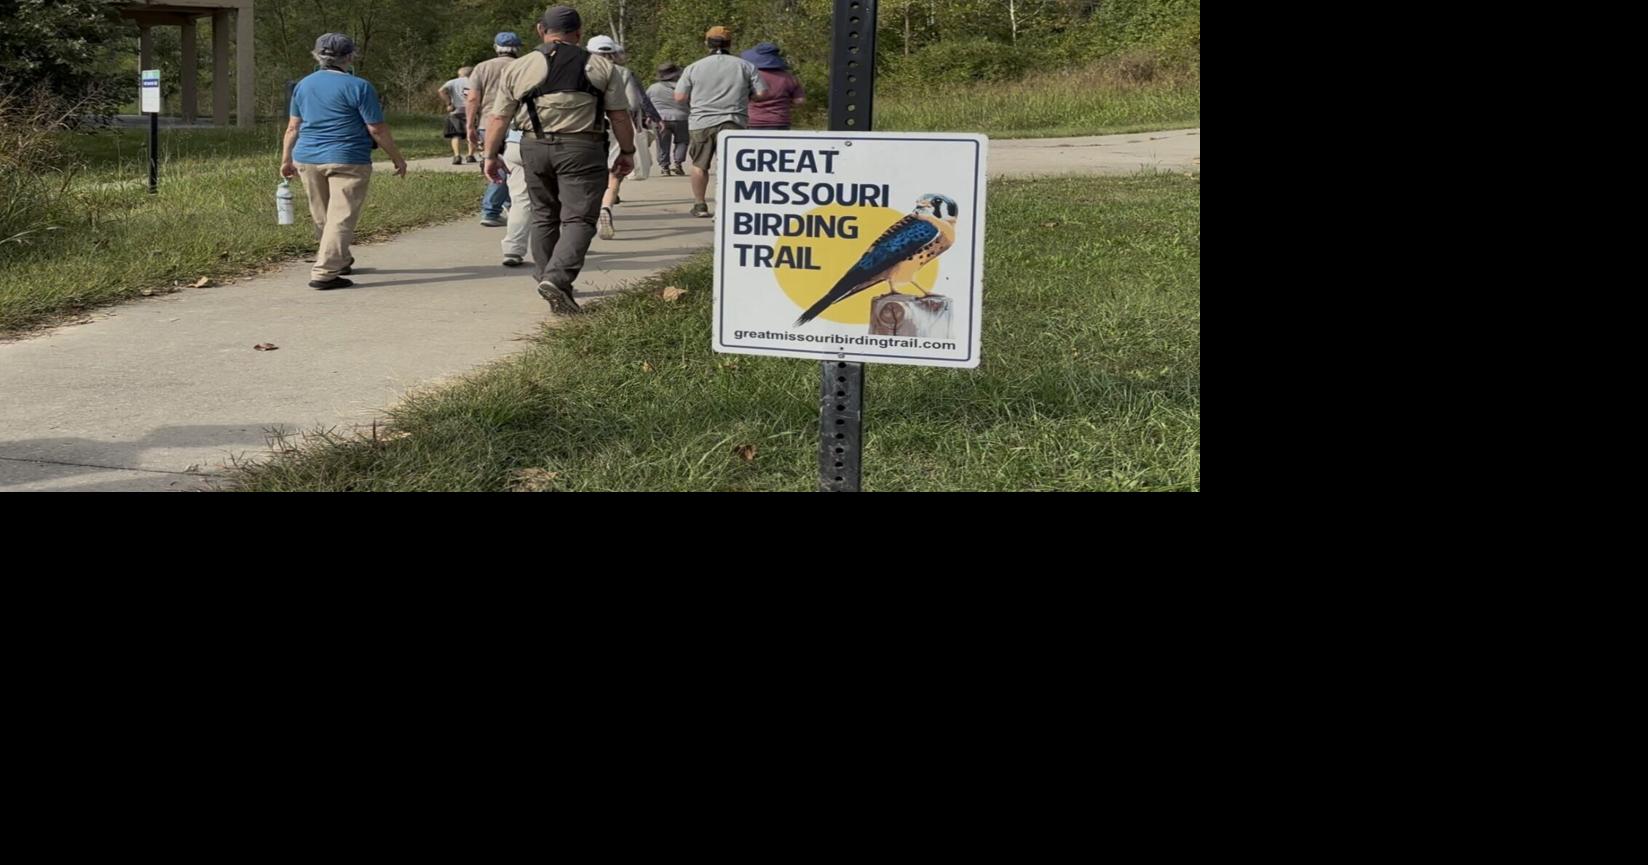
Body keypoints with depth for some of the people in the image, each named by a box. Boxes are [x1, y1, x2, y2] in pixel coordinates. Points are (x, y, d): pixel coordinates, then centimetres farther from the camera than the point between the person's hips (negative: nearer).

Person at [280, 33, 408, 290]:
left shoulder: (304, 85, 10)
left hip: (307, 159, 7)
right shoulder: (358, 87, -8)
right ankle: (324, 273, -14)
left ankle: (341, 261, 35)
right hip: (347, 161, -7)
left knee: (322, 218, 19)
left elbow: (293, 128, 14)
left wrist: (286, 159, 21)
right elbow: (377, 130, -9)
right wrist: (397, 157, 1)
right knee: (341, 218, -6)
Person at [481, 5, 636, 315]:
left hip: (535, 148, 3)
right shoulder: (601, 67, 3)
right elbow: (620, 117, 2)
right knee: (578, 219, -4)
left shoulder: (518, 68, 6)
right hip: (582, 149, -3)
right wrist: (627, 152, 13)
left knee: (544, 216, 17)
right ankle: (557, 279, -21)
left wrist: (491, 155, 16)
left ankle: (546, 277, 25)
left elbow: (498, 118, 7)